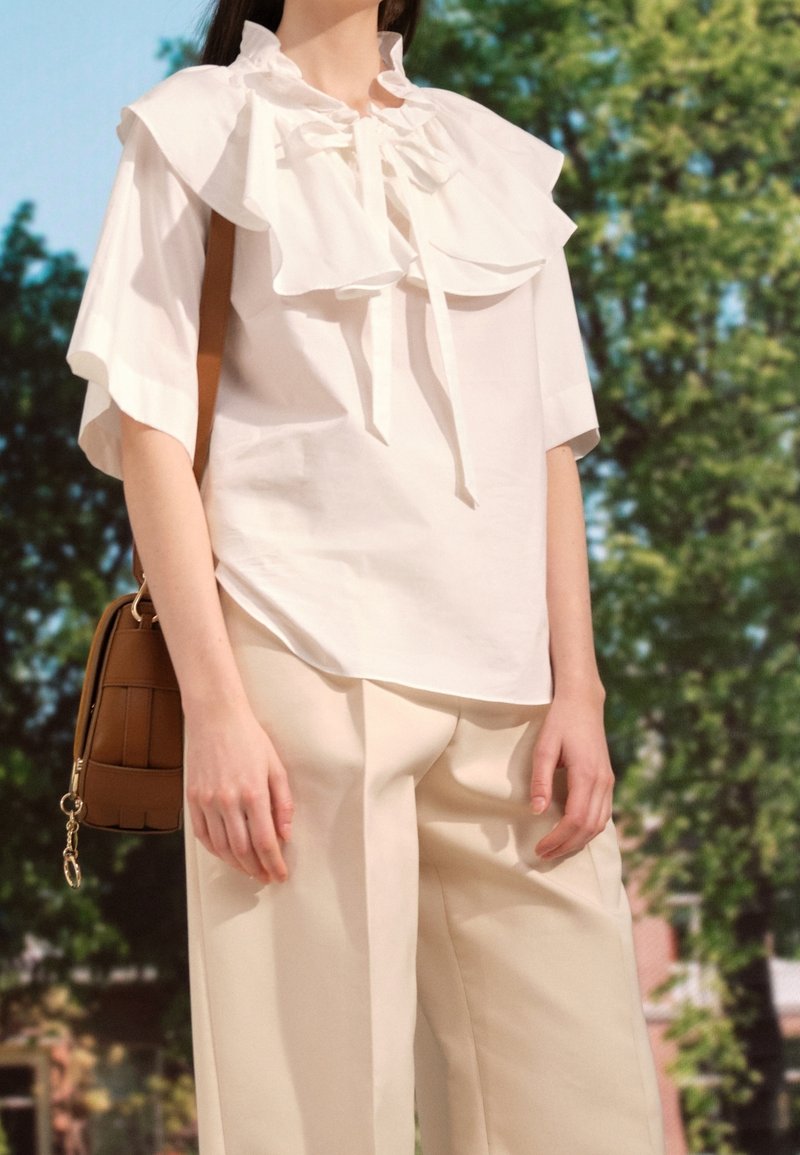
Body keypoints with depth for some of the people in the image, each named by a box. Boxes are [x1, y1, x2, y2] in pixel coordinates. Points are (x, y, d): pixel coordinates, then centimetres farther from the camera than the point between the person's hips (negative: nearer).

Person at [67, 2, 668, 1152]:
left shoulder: (499, 159, 22)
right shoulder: (200, 132, 10)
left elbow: (550, 438, 16)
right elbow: (149, 422, 1)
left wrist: (578, 685, 3)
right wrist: (215, 703, -10)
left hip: (504, 686, 4)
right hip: (304, 664, -4)